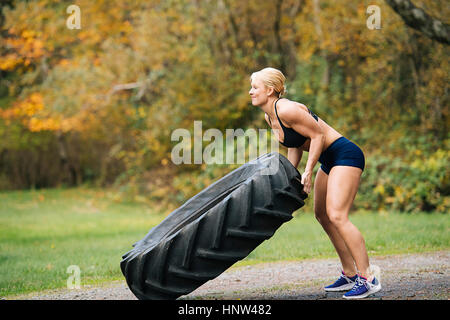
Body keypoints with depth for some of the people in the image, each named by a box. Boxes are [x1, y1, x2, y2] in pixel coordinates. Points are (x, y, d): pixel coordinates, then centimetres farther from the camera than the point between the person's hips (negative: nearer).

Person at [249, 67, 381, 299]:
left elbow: (318, 134, -19)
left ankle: (368, 278, -16)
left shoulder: (286, 110, -20)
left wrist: (308, 171, -19)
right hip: (329, 161, 11)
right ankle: (350, 275, 23)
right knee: (322, 215, 15)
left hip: (345, 155, -11)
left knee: (336, 216, -19)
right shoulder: (270, 117, 9)